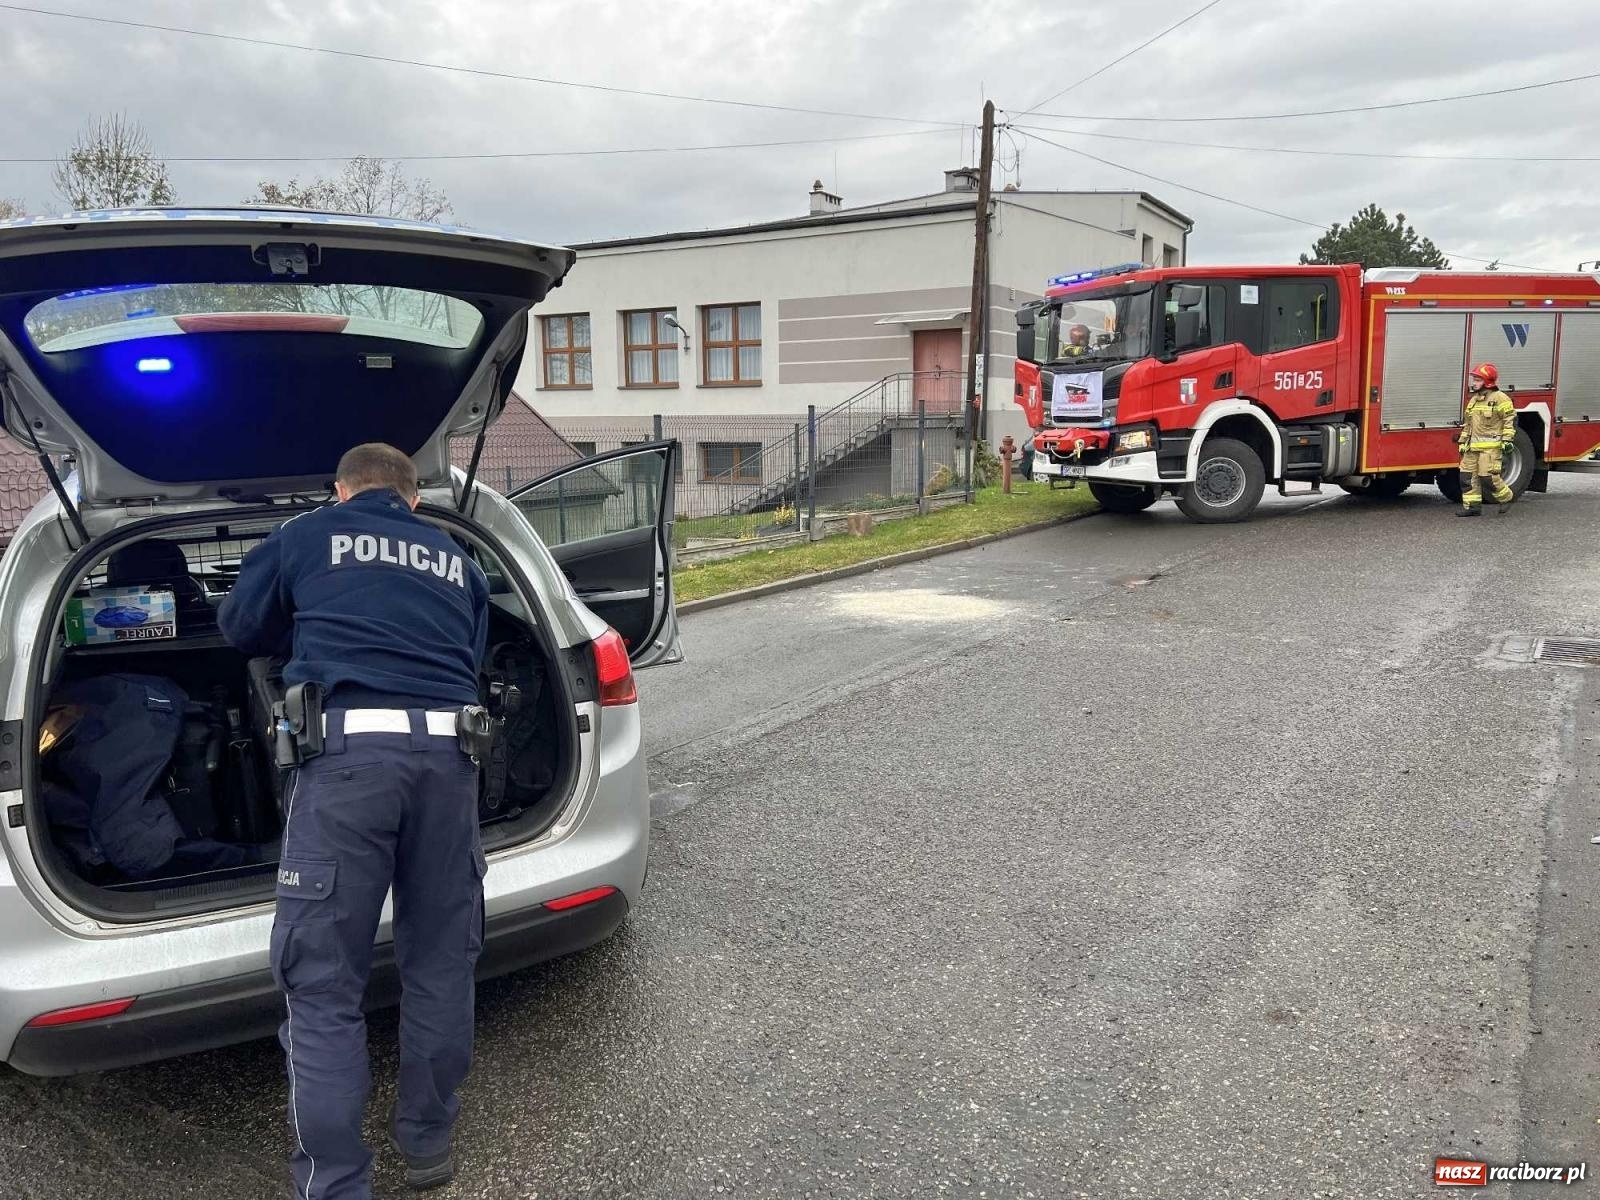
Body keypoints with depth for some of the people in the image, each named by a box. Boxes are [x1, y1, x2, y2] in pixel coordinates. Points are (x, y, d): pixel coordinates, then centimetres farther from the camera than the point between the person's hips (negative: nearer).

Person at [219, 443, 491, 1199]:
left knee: (323, 982, 4)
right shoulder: (457, 560, 24)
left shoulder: (307, 535, 18)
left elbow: (239, 626, 28)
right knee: (440, 959, 17)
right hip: (447, 748, 4)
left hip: (350, 748, -3)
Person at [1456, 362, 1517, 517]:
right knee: (1467, 475, 1)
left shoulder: (1499, 398, -6)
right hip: (1473, 445, 8)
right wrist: (1463, 442, 21)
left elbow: (1510, 420, -9)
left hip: (1491, 445, -8)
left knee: (1488, 475, -10)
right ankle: (1472, 506, 6)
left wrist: (1507, 440, -15)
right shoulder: (1474, 399, 18)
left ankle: (1506, 497, 12)